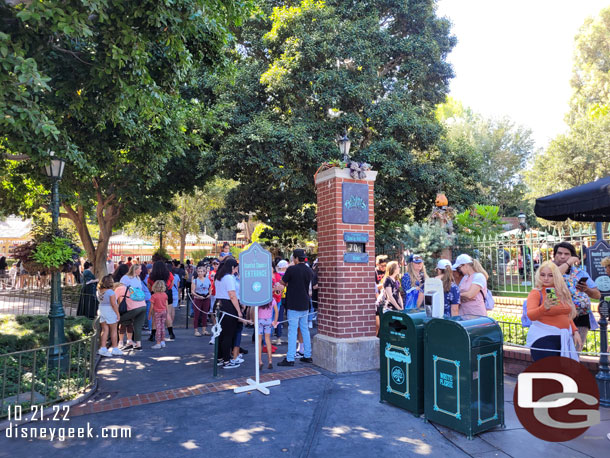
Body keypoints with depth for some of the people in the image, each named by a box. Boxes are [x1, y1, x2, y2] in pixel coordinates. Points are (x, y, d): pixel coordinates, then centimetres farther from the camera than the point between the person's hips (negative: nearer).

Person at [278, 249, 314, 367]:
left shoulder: (292, 269, -13)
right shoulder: (309, 271, 5)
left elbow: (283, 282, -1)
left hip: (294, 305, -6)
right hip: (305, 305, 6)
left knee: (292, 331, -4)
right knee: (305, 330, 14)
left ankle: (290, 359, -1)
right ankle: (307, 356, 20)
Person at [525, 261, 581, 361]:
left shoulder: (562, 292, 14)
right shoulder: (536, 293, -6)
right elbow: (530, 315, -20)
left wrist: (575, 331, 12)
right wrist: (544, 307, -38)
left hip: (564, 338, 6)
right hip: (543, 338, -6)